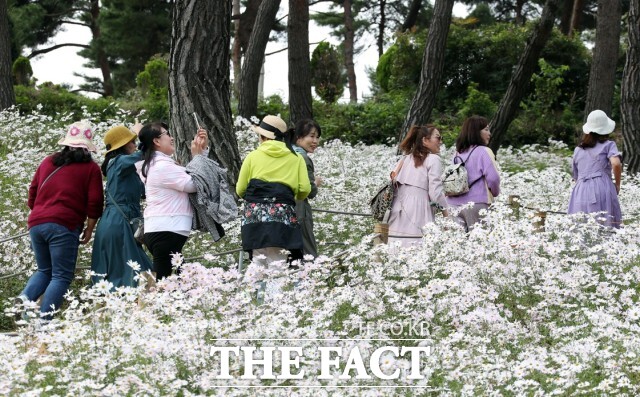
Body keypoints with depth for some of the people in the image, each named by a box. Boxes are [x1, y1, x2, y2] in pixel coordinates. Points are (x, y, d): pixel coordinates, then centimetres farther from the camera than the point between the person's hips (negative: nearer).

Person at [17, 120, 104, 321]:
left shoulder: (48, 162, 16)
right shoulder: (90, 168, 3)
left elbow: (33, 191, 20)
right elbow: (94, 203, -2)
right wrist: (89, 229, 10)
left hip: (37, 224, 5)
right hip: (65, 226, -5)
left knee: (44, 271, 20)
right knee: (61, 276, 0)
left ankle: (25, 298, -6)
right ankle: (44, 318, -13)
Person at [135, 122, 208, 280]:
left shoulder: (159, 164, 20)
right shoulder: (163, 166, -13)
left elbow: (190, 175, 25)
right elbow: (192, 184, -12)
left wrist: (202, 150, 13)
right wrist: (196, 156, -1)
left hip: (161, 231, 11)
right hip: (166, 232, -11)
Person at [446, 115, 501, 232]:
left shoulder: (458, 153, 12)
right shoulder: (483, 151, -6)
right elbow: (493, 178, -12)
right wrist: (495, 192, 8)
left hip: (455, 204, 6)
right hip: (476, 204, -6)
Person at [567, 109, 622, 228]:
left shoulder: (578, 150, 23)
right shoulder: (608, 145, 9)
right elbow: (616, 164, -8)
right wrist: (617, 184, 4)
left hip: (580, 191, 4)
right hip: (601, 188, -4)